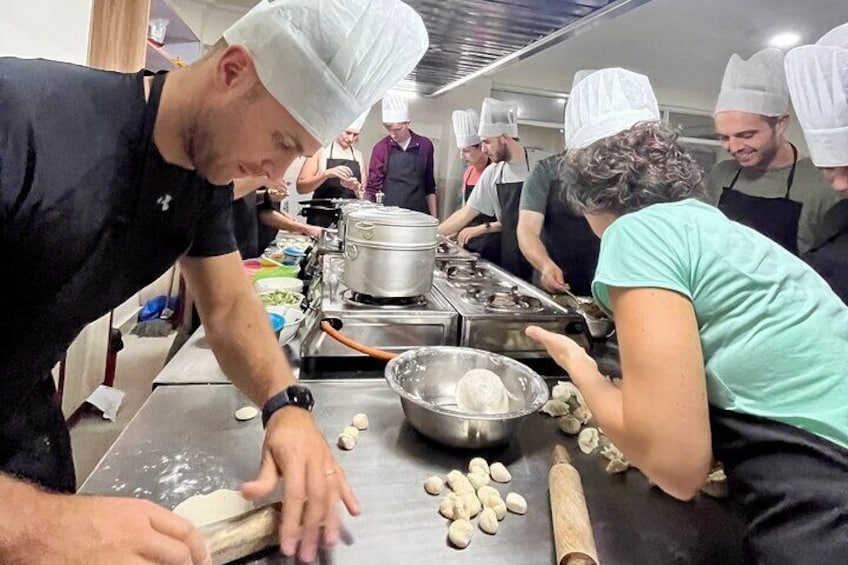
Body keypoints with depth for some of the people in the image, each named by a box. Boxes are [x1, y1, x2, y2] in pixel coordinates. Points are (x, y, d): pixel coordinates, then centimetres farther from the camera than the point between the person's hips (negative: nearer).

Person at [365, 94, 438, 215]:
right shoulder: (381, 148, -1)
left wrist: (434, 217, 8)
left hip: (419, 214, 2)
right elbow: (373, 186, 1)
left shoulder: (425, 145, 4)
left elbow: (430, 186, 10)